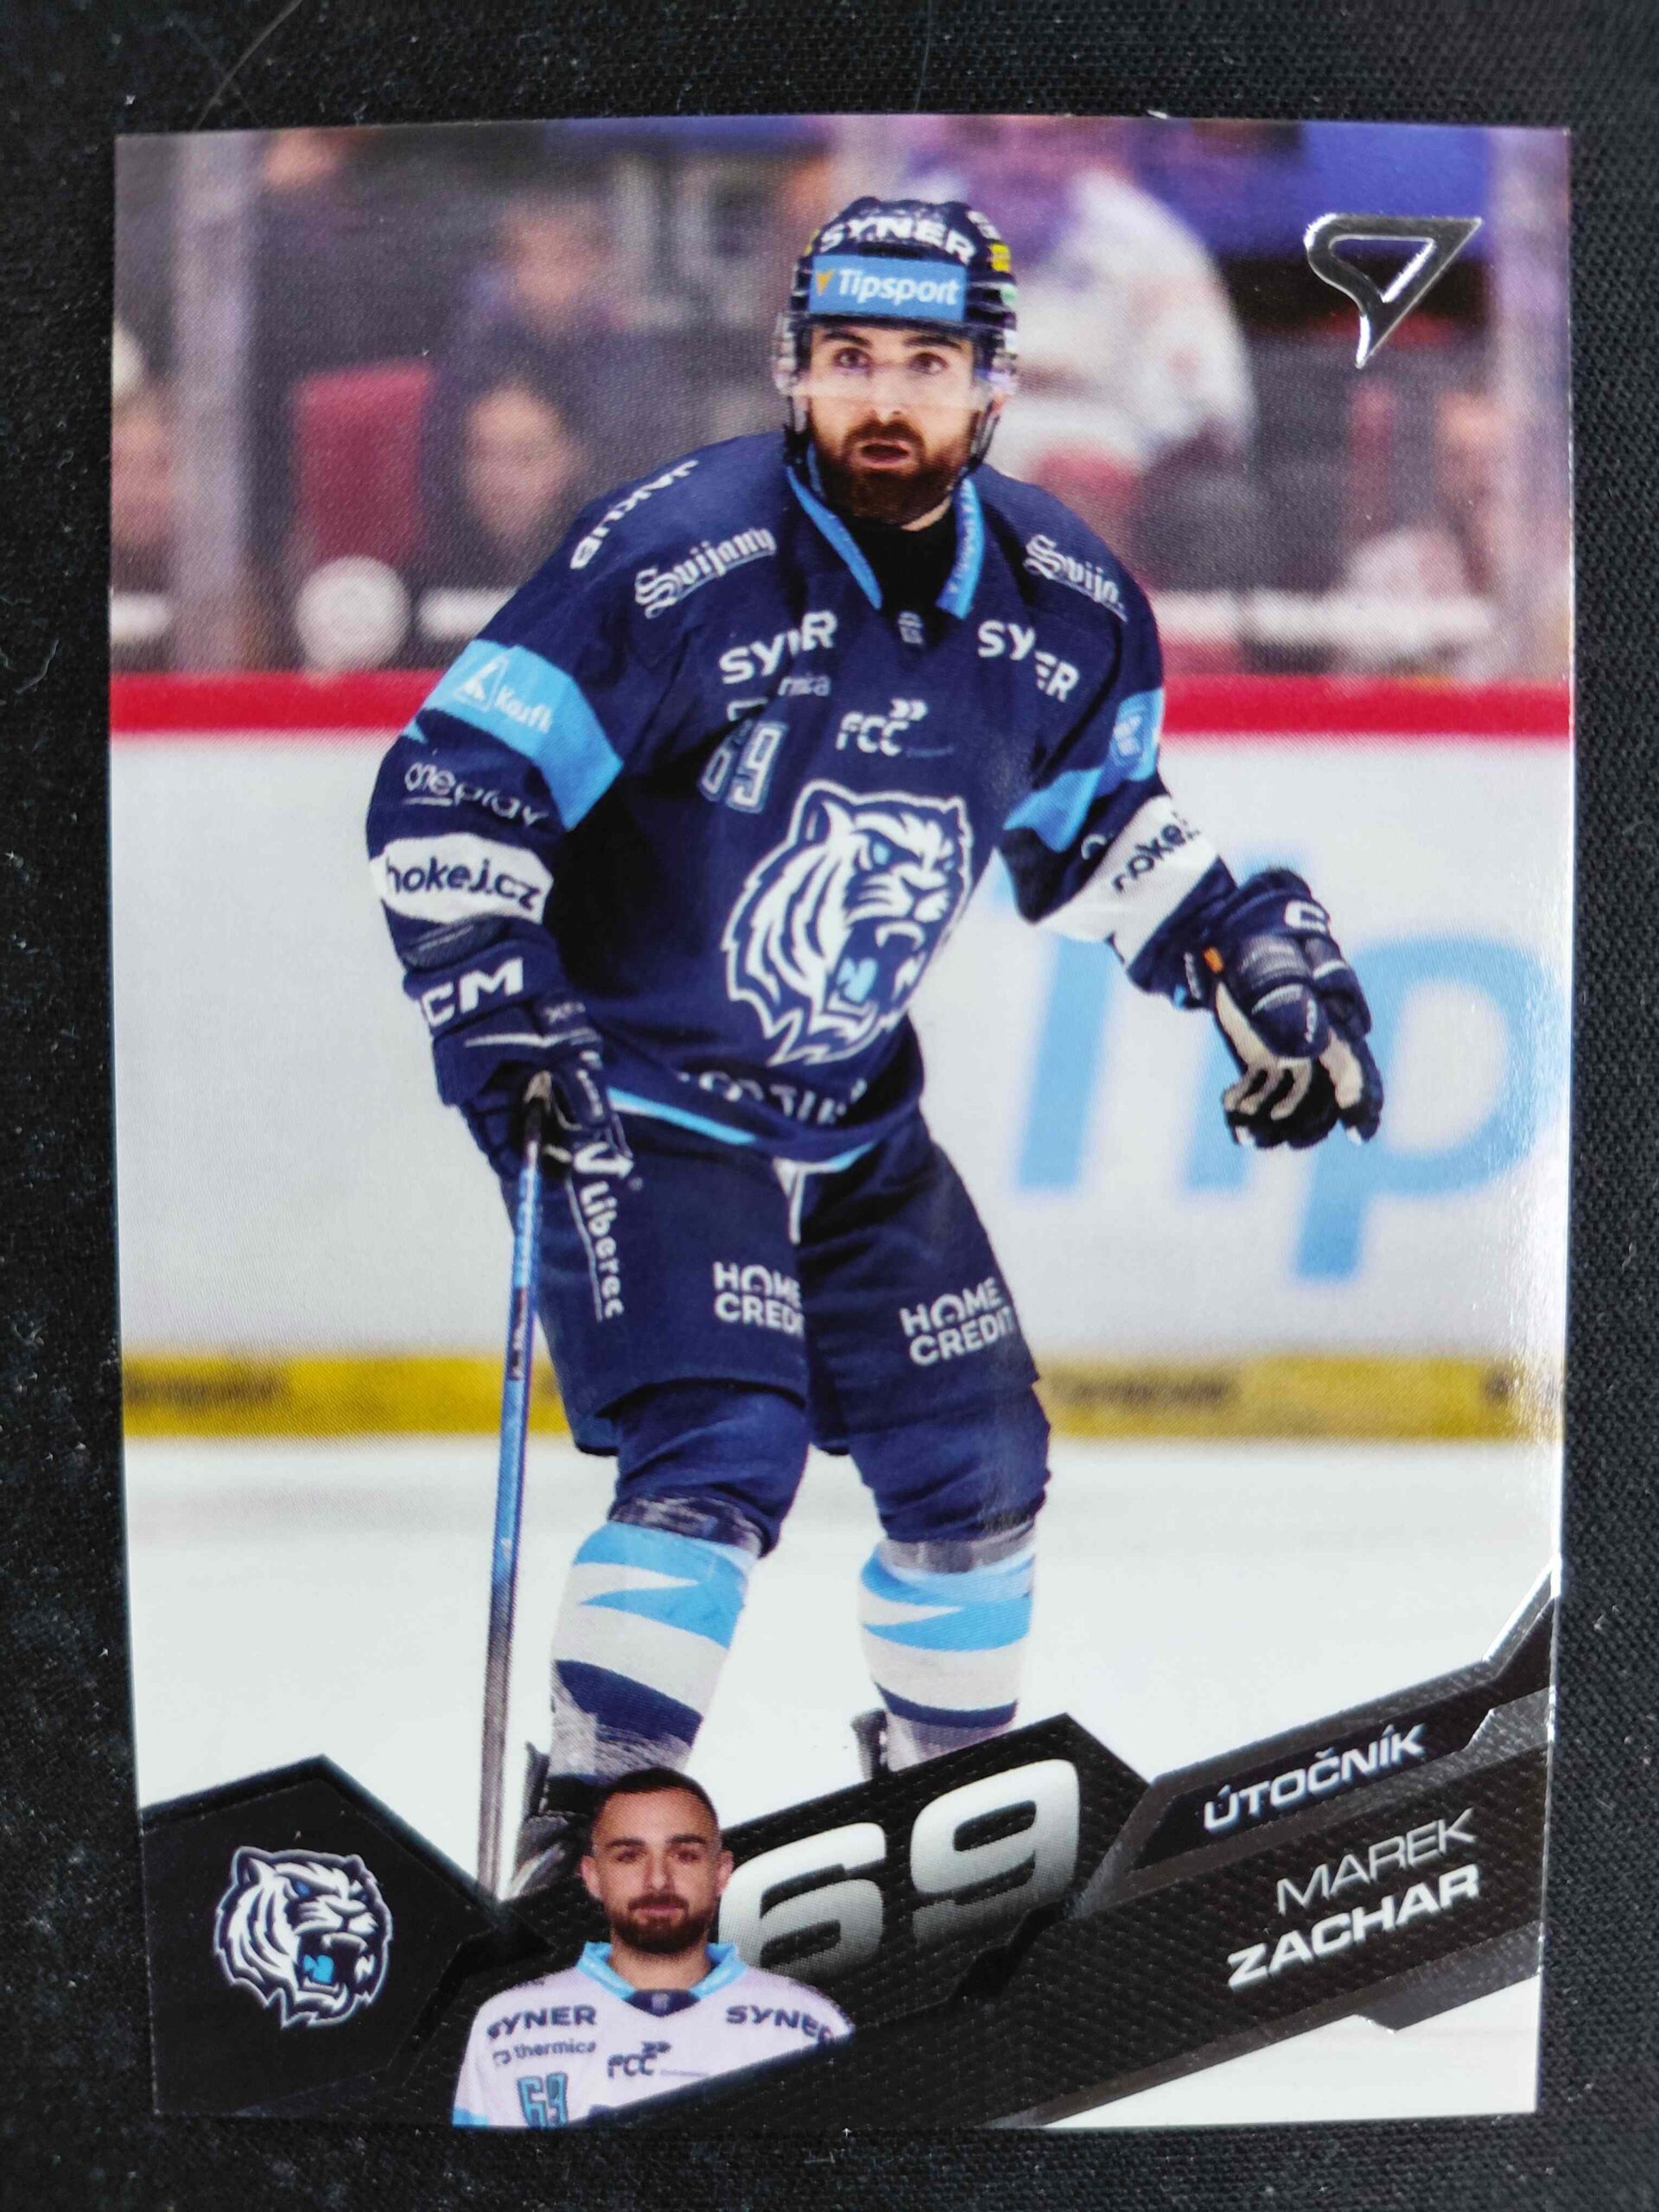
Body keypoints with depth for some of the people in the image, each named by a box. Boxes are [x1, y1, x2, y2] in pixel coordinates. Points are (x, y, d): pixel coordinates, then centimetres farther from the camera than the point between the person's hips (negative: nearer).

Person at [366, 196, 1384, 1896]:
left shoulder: (1062, 605, -4)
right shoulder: (679, 564, -23)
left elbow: (1094, 821, 16)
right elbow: (443, 793, -20)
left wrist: (1257, 959, 6)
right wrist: (497, 1008, -30)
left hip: (860, 1120, 7)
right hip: (641, 1102, -6)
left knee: (978, 1464, 12)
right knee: (721, 1459, -22)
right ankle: (585, 1843, -17)